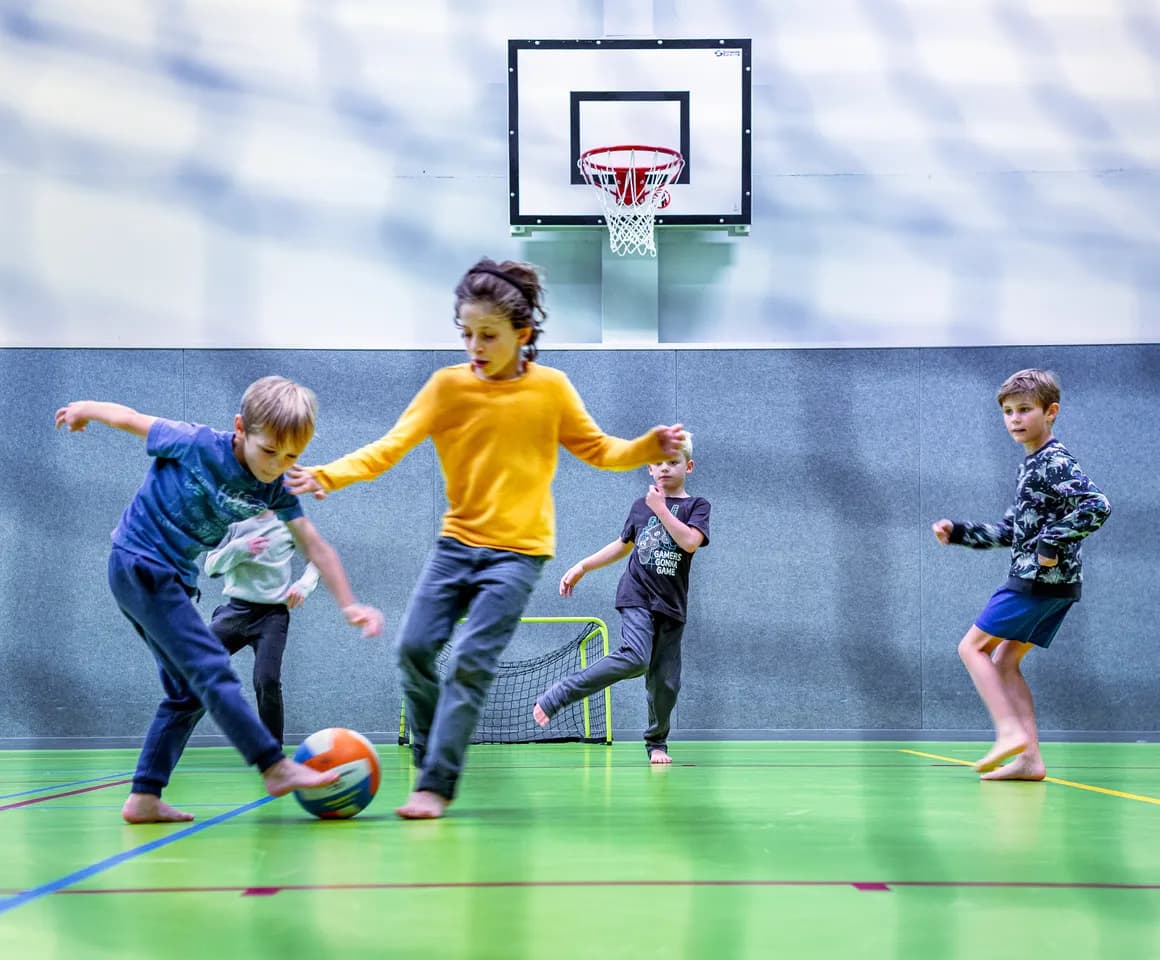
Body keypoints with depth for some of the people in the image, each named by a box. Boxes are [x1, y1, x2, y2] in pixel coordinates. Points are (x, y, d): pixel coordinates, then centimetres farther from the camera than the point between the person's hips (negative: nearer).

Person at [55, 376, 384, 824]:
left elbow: (316, 547, -3)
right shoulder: (195, 444, -21)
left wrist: (350, 605, -12)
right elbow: (129, 417, -6)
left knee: (188, 694, 8)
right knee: (213, 671, -15)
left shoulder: (276, 489, -5)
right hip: (137, 564, -8)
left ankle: (144, 799, 11)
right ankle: (277, 769, -16)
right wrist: (83, 409, 12)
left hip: (174, 578, 8)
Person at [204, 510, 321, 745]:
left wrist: (303, 585, -8)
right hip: (236, 609, 2)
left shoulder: (287, 523, 3)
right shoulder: (236, 524, 7)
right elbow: (211, 567, 3)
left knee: (267, 681, -16)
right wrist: (240, 548, -15)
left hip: (272, 613, -2)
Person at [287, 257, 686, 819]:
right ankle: (430, 764, 17)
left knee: (471, 662, -12)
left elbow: (598, 451, 8)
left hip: (518, 551, -2)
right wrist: (330, 476, -26)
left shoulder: (551, 388, -2)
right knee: (413, 648, -4)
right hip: (457, 542, 3)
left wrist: (651, 448, -11)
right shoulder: (448, 385, -2)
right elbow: (392, 446, -11)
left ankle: (436, 787, -5)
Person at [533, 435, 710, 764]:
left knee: (666, 681, 0)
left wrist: (660, 508, -11)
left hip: (671, 606, 1)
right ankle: (554, 697, -21)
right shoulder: (640, 506, 12)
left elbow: (690, 541, -16)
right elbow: (623, 546, 26)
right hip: (637, 597, -1)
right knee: (634, 658, -25)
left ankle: (657, 743, 23)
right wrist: (581, 568, 24)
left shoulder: (696, 506, 4)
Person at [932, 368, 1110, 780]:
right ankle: (1030, 759, 7)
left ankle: (1011, 732, -11)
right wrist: (957, 532, 19)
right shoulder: (1031, 466, 18)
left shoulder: (1055, 462, -12)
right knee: (1004, 661, 11)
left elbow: (1097, 507, -25)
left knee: (973, 646, -4)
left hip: (1041, 580, -10)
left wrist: (1051, 544, -21)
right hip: (1047, 583, 10)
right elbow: (1010, 530, 25)